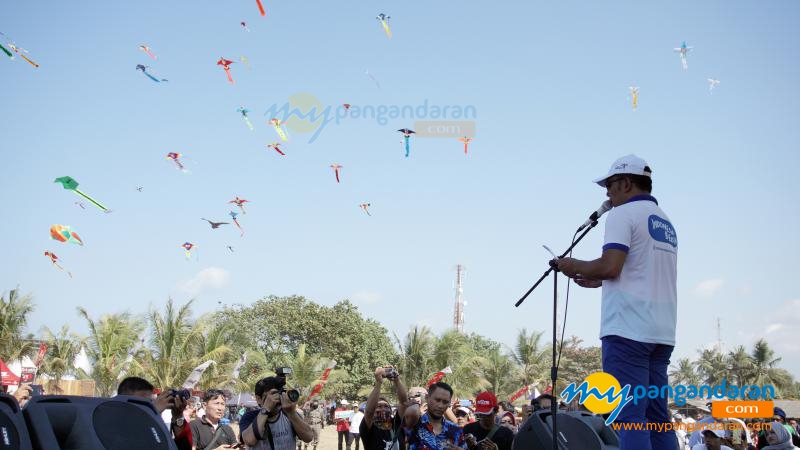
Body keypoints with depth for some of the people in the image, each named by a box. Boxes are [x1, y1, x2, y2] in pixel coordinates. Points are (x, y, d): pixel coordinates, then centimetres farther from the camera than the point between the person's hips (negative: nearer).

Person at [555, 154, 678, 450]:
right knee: (657, 415, 8)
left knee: (629, 415, -11)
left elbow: (610, 266, -17)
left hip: (627, 329, -8)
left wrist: (576, 266, 0)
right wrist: (597, 281, 24)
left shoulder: (623, 214, -5)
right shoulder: (665, 222, 21)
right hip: (661, 332, 8)